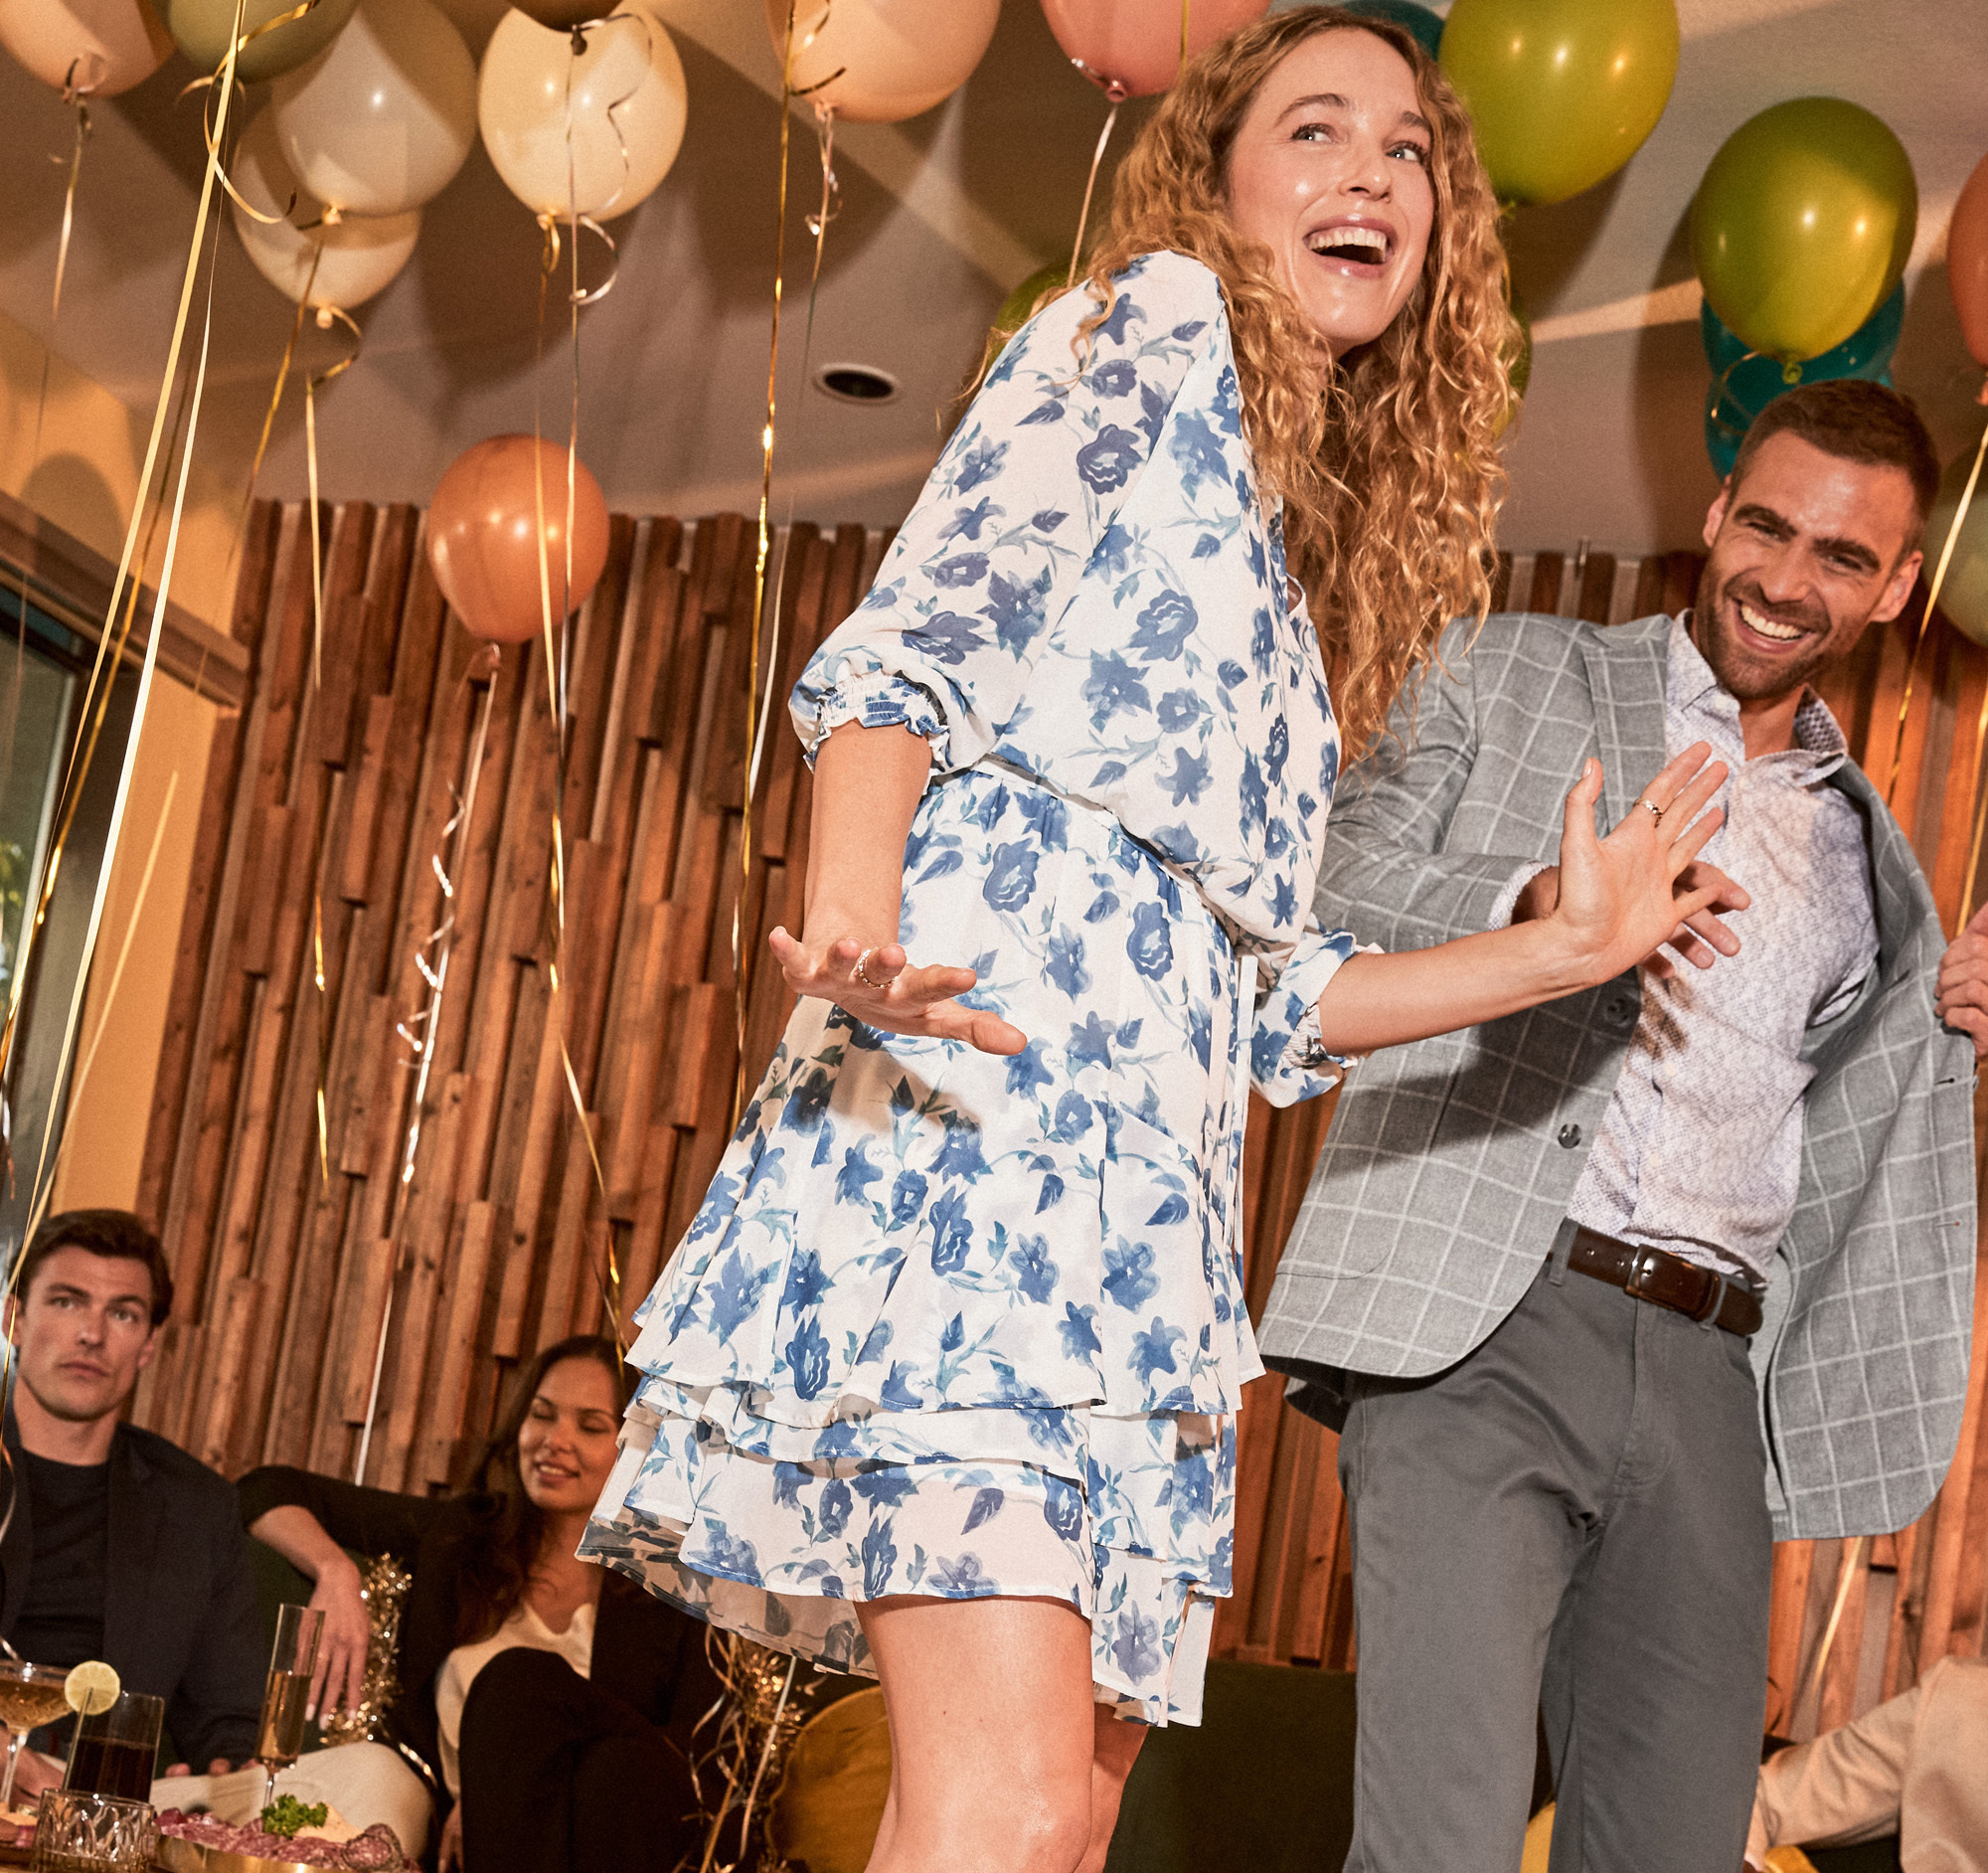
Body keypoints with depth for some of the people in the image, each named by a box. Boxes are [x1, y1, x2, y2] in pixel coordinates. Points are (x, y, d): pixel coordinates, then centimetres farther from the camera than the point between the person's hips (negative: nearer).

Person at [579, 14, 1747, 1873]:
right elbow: (911, 640, -9)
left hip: (1141, 1163, 9)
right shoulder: (1151, 328, 8)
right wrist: (854, 922, -27)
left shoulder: (1316, 567, 30)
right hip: (980, 1070, -8)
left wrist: (1564, 948, 17)